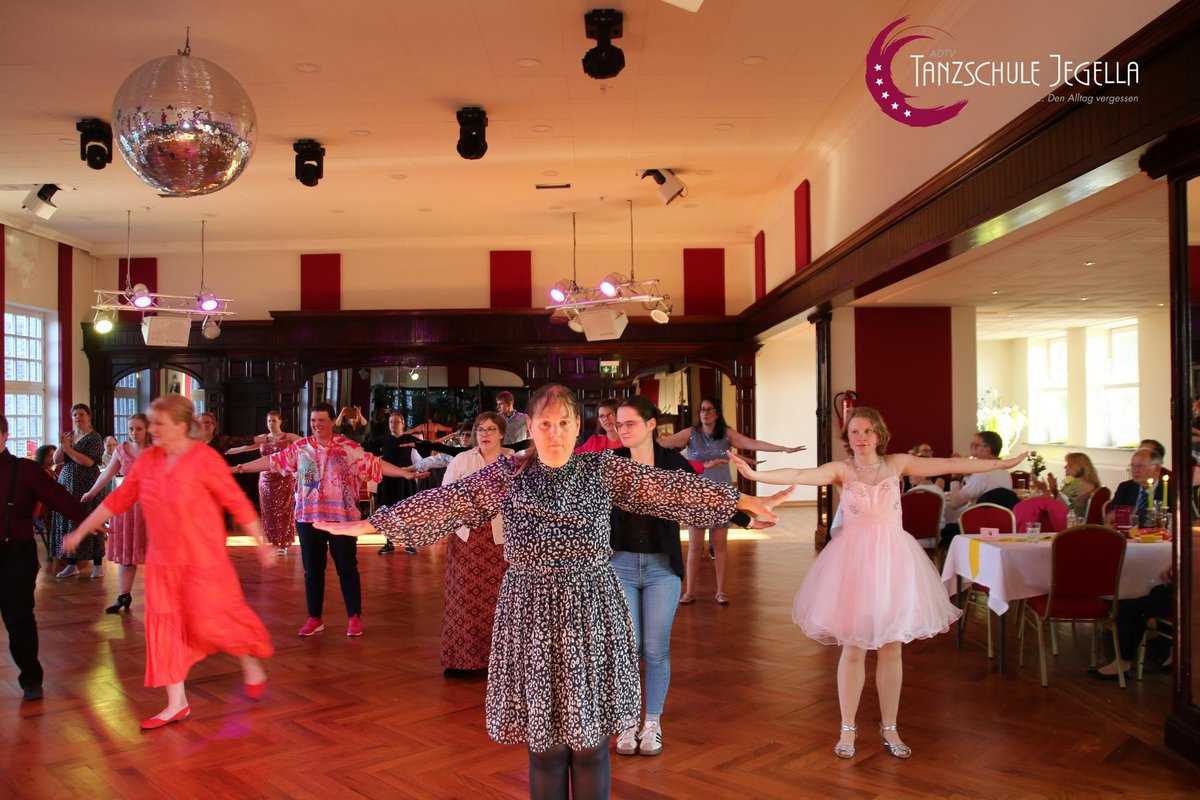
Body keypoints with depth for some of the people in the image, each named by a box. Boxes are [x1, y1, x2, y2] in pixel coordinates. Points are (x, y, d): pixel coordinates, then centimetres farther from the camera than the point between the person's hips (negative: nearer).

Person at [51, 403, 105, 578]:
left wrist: (68, 448, -15)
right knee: (67, 522, 3)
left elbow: (89, 461, -15)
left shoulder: (94, 437, -4)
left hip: (86, 485, -5)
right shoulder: (68, 436, 13)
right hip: (66, 483, 6)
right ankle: (71, 564, 11)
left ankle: (98, 564, 0)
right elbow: (56, 460, 7)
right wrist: (61, 445, -10)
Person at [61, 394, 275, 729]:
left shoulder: (204, 459, -15)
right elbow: (119, 499, 11)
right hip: (162, 561, 6)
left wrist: (261, 545, -12)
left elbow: (238, 503, -13)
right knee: (164, 625, 6)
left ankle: (252, 664, 27)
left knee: (210, 621, -2)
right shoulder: (147, 459, 2)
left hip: (203, 560, -6)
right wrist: (80, 532, 13)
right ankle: (177, 704, 16)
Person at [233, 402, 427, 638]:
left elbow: (375, 464, -10)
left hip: (341, 517, -3)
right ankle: (314, 617, 22)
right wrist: (239, 468, 7)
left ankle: (354, 617, 14)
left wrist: (406, 473, -19)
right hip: (308, 517, 3)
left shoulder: (349, 447, -4)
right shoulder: (299, 447, 4)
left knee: (347, 568, 3)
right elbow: (272, 460, 9)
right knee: (312, 569, 10)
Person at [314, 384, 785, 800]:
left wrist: (741, 500, -6)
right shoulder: (507, 474, 1)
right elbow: (444, 502, -1)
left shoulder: (604, 469, 1)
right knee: (544, 742, 9)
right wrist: (369, 524, -3)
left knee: (591, 739, 7)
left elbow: (668, 488, -2)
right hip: (533, 613, 0)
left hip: (593, 611, 0)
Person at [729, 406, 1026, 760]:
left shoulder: (897, 464, 3)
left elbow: (949, 464, 4)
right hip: (854, 561, -2)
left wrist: (1002, 463, 5)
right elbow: (799, 475, -17)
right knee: (853, 649, 5)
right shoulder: (841, 469, -3)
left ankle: (889, 728, 23)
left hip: (892, 559, 2)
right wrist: (756, 475, -32)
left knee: (891, 649, 8)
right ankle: (847, 728, 18)